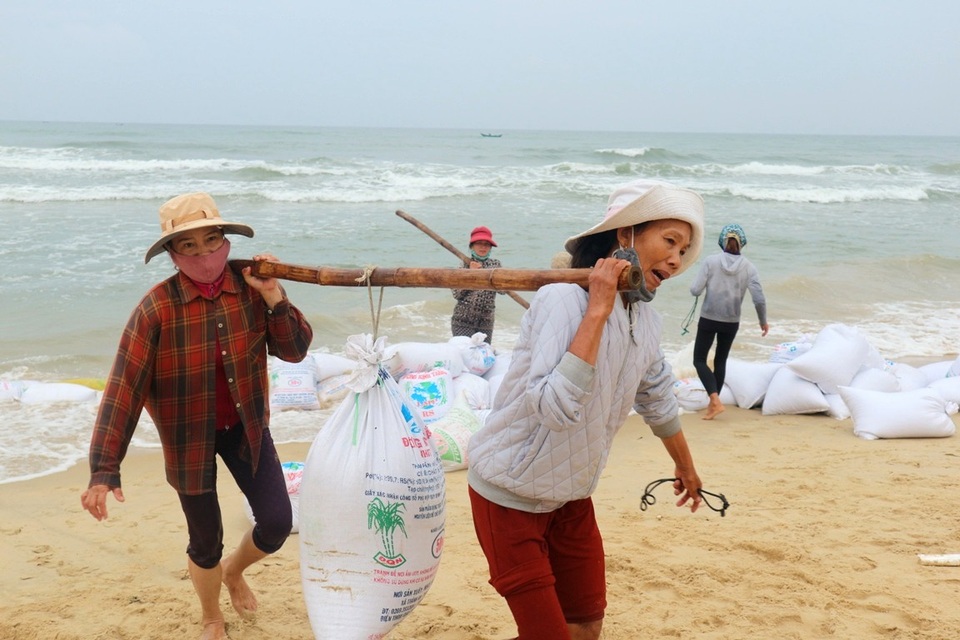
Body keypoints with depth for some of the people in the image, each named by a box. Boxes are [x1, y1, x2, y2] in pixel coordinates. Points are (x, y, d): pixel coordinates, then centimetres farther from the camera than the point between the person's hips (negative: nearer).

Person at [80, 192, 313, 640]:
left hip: (245, 425, 3)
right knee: (206, 542, 10)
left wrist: (273, 298, -25)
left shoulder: (251, 289, -12)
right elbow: (124, 389, -24)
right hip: (189, 436, -2)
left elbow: (295, 351, -8)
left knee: (277, 523, 0)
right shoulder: (156, 308, -22)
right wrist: (105, 470, -28)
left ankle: (234, 572, 37)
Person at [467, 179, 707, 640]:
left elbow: (658, 401, 18)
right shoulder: (563, 300, -26)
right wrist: (597, 310, -34)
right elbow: (556, 407, -39)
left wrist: (686, 467, 32)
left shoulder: (645, 321, -1)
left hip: (572, 496, 8)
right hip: (510, 495, -8)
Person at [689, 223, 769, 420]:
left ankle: (715, 400, -11)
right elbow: (759, 299, -10)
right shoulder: (748, 267, -6)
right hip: (731, 322, 3)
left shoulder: (711, 261, -11)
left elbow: (695, 290, -13)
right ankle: (713, 403, 25)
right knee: (720, 361, 19)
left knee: (699, 360, 6)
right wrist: (763, 321, 5)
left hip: (708, 319, -3)